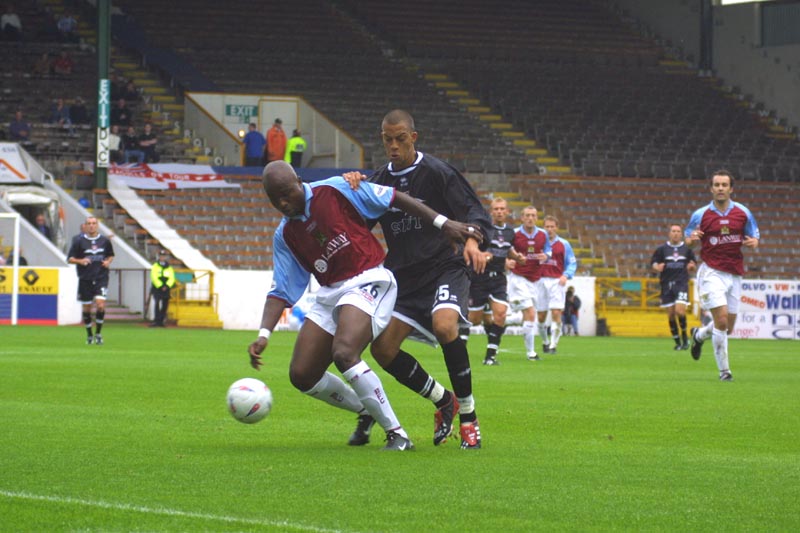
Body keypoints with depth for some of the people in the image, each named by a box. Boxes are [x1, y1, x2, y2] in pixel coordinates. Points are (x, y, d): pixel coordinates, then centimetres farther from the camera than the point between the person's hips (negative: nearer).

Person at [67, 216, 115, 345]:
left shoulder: (105, 241, 4)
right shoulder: (79, 241, -1)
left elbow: (111, 255, 19)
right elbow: (70, 259, 1)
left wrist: (108, 262, -2)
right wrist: (80, 261, -18)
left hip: (101, 278, 0)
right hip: (85, 279, 0)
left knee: (100, 304, -16)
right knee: (87, 308, 5)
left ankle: (98, 333, 1)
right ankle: (89, 335, 23)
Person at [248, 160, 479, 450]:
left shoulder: (336, 190, -8)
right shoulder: (284, 235, 7)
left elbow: (394, 198, -4)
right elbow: (281, 291, 7)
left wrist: (443, 224, -7)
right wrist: (264, 334, -9)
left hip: (368, 282, -7)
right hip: (330, 294, 7)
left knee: (344, 353, -30)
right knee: (301, 375, 1)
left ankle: (397, 434, -21)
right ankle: (365, 412, 25)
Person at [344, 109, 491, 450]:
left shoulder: (436, 172, -5)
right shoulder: (380, 179, 10)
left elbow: (475, 213, -7)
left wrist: (472, 240, -29)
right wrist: (353, 191, -11)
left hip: (445, 266, -6)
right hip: (404, 275, 6)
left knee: (444, 325, -33)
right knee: (382, 348, -8)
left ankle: (468, 415, -18)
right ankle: (443, 401, 14)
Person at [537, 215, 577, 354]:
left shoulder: (564, 244, 8)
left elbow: (572, 263, 9)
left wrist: (566, 275, -8)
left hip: (557, 281, -1)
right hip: (541, 280, 1)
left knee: (556, 313, -14)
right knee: (541, 315, 2)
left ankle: (553, 344, -8)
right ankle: (545, 342, 24)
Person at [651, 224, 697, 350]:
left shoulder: (687, 249, 7)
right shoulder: (662, 249, 5)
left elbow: (694, 266, 14)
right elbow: (653, 264, 5)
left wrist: (692, 266, -10)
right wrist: (657, 267, -18)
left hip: (682, 284, -1)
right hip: (666, 284, 1)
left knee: (680, 310, -17)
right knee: (671, 314, 3)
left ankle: (684, 335, 5)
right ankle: (677, 341, 16)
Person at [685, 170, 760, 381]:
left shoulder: (743, 213, 3)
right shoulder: (700, 215, -2)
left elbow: (754, 237, 12)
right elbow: (688, 240, 8)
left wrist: (753, 243, -12)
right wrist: (692, 239, -16)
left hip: (735, 274, 4)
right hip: (712, 272, -4)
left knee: (728, 328, 9)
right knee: (722, 320, -17)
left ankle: (699, 335, 42)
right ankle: (724, 370, -5)